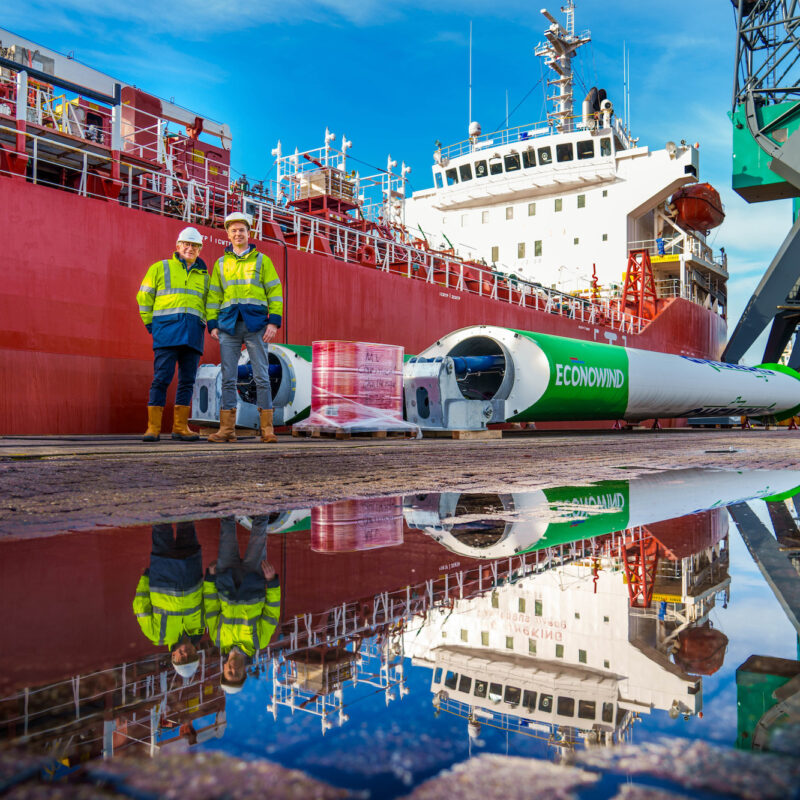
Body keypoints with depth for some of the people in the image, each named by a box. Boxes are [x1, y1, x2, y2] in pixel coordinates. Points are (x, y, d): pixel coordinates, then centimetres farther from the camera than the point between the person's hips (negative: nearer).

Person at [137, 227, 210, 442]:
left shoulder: (204, 276, 20)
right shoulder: (160, 268, 12)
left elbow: (208, 304, 26)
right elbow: (144, 297, 10)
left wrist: (202, 326, 12)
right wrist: (151, 325, 4)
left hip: (193, 334, 4)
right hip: (167, 329, -3)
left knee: (187, 380, 2)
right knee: (161, 378, -9)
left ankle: (180, 426, 8)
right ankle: (153, 427, -7)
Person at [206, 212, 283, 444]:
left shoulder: (261, 260, 11)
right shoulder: (220, 263, 17)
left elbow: (275, 291, 5)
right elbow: (213, 296, 17)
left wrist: (274, 322, -6)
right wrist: (212, 325, 6)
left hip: (255, 323, -2)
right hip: (228, 325, 2)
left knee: (261, 376, -5)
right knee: (228, 378, 0)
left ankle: (267, 428, -1)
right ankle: (227, 428, 3)